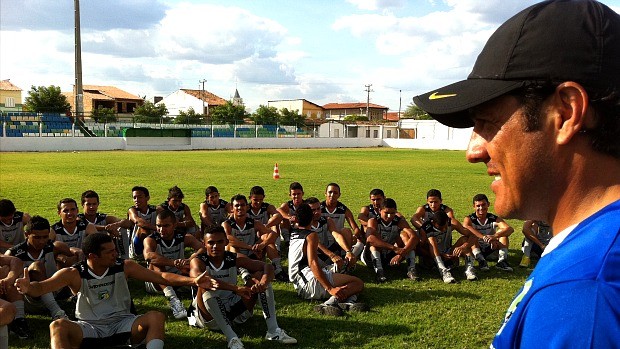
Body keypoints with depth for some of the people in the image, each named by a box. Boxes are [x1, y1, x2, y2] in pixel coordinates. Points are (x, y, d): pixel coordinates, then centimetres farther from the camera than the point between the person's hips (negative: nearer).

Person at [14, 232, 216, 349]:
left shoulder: (124, 267, -5)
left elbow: (160, 277, -7)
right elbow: (42, 287, -14)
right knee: (58, 326, -30)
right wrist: (28, 288, -40)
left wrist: (192, 281, -20)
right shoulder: (74, 274, -8)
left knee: (156, 317, -25)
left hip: (122, 323, 1)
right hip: (89, 328, -1)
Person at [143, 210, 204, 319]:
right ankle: (172, 299, -47)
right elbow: (148, 255, -38)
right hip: (156, 284, -2)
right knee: (156, 262, -31)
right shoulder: (151, 240, -13)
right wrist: (174, 263, -50)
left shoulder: (184, 238, -6)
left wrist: (188, 260, -46)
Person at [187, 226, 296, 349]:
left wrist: (263, 283, -33)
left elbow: (268, 267, -9)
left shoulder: (234, 259, -1)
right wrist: (235, 288, -45)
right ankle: (231, 338, -38)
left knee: (260, 276, -9)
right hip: (209, 316, -4)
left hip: (233, 310, 4)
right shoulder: (198, 261, -12)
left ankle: (273, 330, -17)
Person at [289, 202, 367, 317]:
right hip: (311, 280, -8)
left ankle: (349, 302, -24)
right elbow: (313, 263, -19)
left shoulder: (291, 233, 18)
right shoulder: (311, 235, -4)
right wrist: (330, 289, -25)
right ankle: (331, 301, -35)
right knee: (358, 283, -8)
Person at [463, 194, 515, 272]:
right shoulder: (469, 219, -10)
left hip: (491, 251, 2)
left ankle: (502, 260, -29)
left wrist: (494, 236, -45)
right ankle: (480, 260, -39)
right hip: (476, 250, -2)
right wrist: (484, 237, -49)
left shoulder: (494, 219, -7)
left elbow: (510, 229, -25)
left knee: (502, 231, -17)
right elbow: (465, 228, -36)